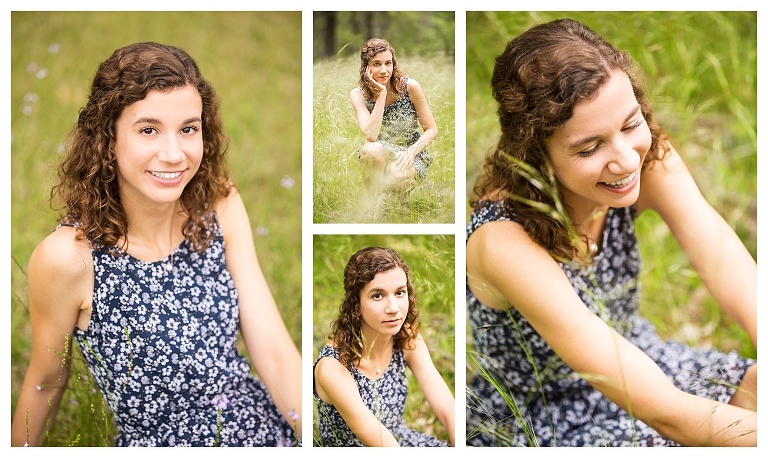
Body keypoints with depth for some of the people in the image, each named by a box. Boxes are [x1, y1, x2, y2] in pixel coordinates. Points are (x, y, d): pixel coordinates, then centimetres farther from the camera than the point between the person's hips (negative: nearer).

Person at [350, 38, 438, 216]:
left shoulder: (410, 86, -14)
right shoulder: (358, 94, -10)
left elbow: (431, 130, -7)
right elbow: (371, 135, -26)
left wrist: (411, 152, -24)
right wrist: (381, 95, -26)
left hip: (412, 156, -1)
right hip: (381, 155, 1)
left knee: (396, 174, -36)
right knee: (371, 149, -35)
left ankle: (401, 195, 2)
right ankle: (376, 206, -15)